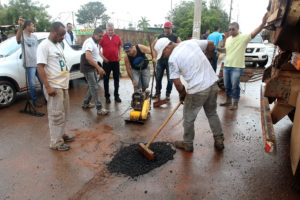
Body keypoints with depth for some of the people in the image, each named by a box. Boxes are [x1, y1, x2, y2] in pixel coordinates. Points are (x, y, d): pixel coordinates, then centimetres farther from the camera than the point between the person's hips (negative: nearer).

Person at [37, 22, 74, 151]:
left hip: (63, 85, 9)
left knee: (63, 113, 17)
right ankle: (56, 143, 9)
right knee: (56, 115, -2)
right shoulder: (44, 45, -12)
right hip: (54, 87, -8)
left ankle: (61, 134, 32)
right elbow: (40, 67, -18)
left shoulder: (58, 45, 14)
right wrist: (48, 87, -23)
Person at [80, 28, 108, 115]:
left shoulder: (95, 43, 13)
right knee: (94, 87, -10)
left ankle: (86, 103, 28)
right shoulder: (89, 42, -19)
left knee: (93, 86, 14)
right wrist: (98, 67, -35)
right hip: (87, 67, -10)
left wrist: (97, 67, 18)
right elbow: (88, 57, -32)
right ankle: (99, 108, -8)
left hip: (92, 67, 10)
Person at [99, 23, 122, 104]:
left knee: (116, 79, 8)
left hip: (116, 61, 2)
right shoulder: (103, 37, -4)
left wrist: (120, 56, 1)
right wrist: (103, 57, -12)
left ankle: (116, 95, 20)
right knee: (106, 79, 6)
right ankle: (107, 96, 17)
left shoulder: (117, 37, 4)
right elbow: (98, 49, -2)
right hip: (107, 62, -2)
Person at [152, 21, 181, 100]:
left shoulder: (175, 37, -2)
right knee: (158, 77, 7)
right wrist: (154, 54, 6)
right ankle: (157, 93, 22)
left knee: (170, 79, 2)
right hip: (161, 60, 3)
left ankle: (168, 94, 16)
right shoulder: (160, 36, 7)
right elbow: (153, 45, 15)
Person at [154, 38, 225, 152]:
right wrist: (207, 58, 30)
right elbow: (210, 44, 17)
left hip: (197, 90, -6)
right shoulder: (191, 42, 6)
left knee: (189, 118, 13)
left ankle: (188, 144, 29)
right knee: (212, 113, 24)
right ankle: (219, 141, 33)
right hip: (213, 84, 7)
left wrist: (182, 94, 9)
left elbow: (177, 83, -10)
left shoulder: (172, 59, -9)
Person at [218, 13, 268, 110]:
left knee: (235, 86, 0)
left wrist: (263, 23, -36)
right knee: (227, 85, 14)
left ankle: (235, 103, 14)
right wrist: (217, 48, 10)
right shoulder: (228, 39, 13)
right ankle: (228, 101, 30)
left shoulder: (243, 37, -7)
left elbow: (254, 33, -22)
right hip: (226, 66, 6)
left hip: (237, 67, -6)